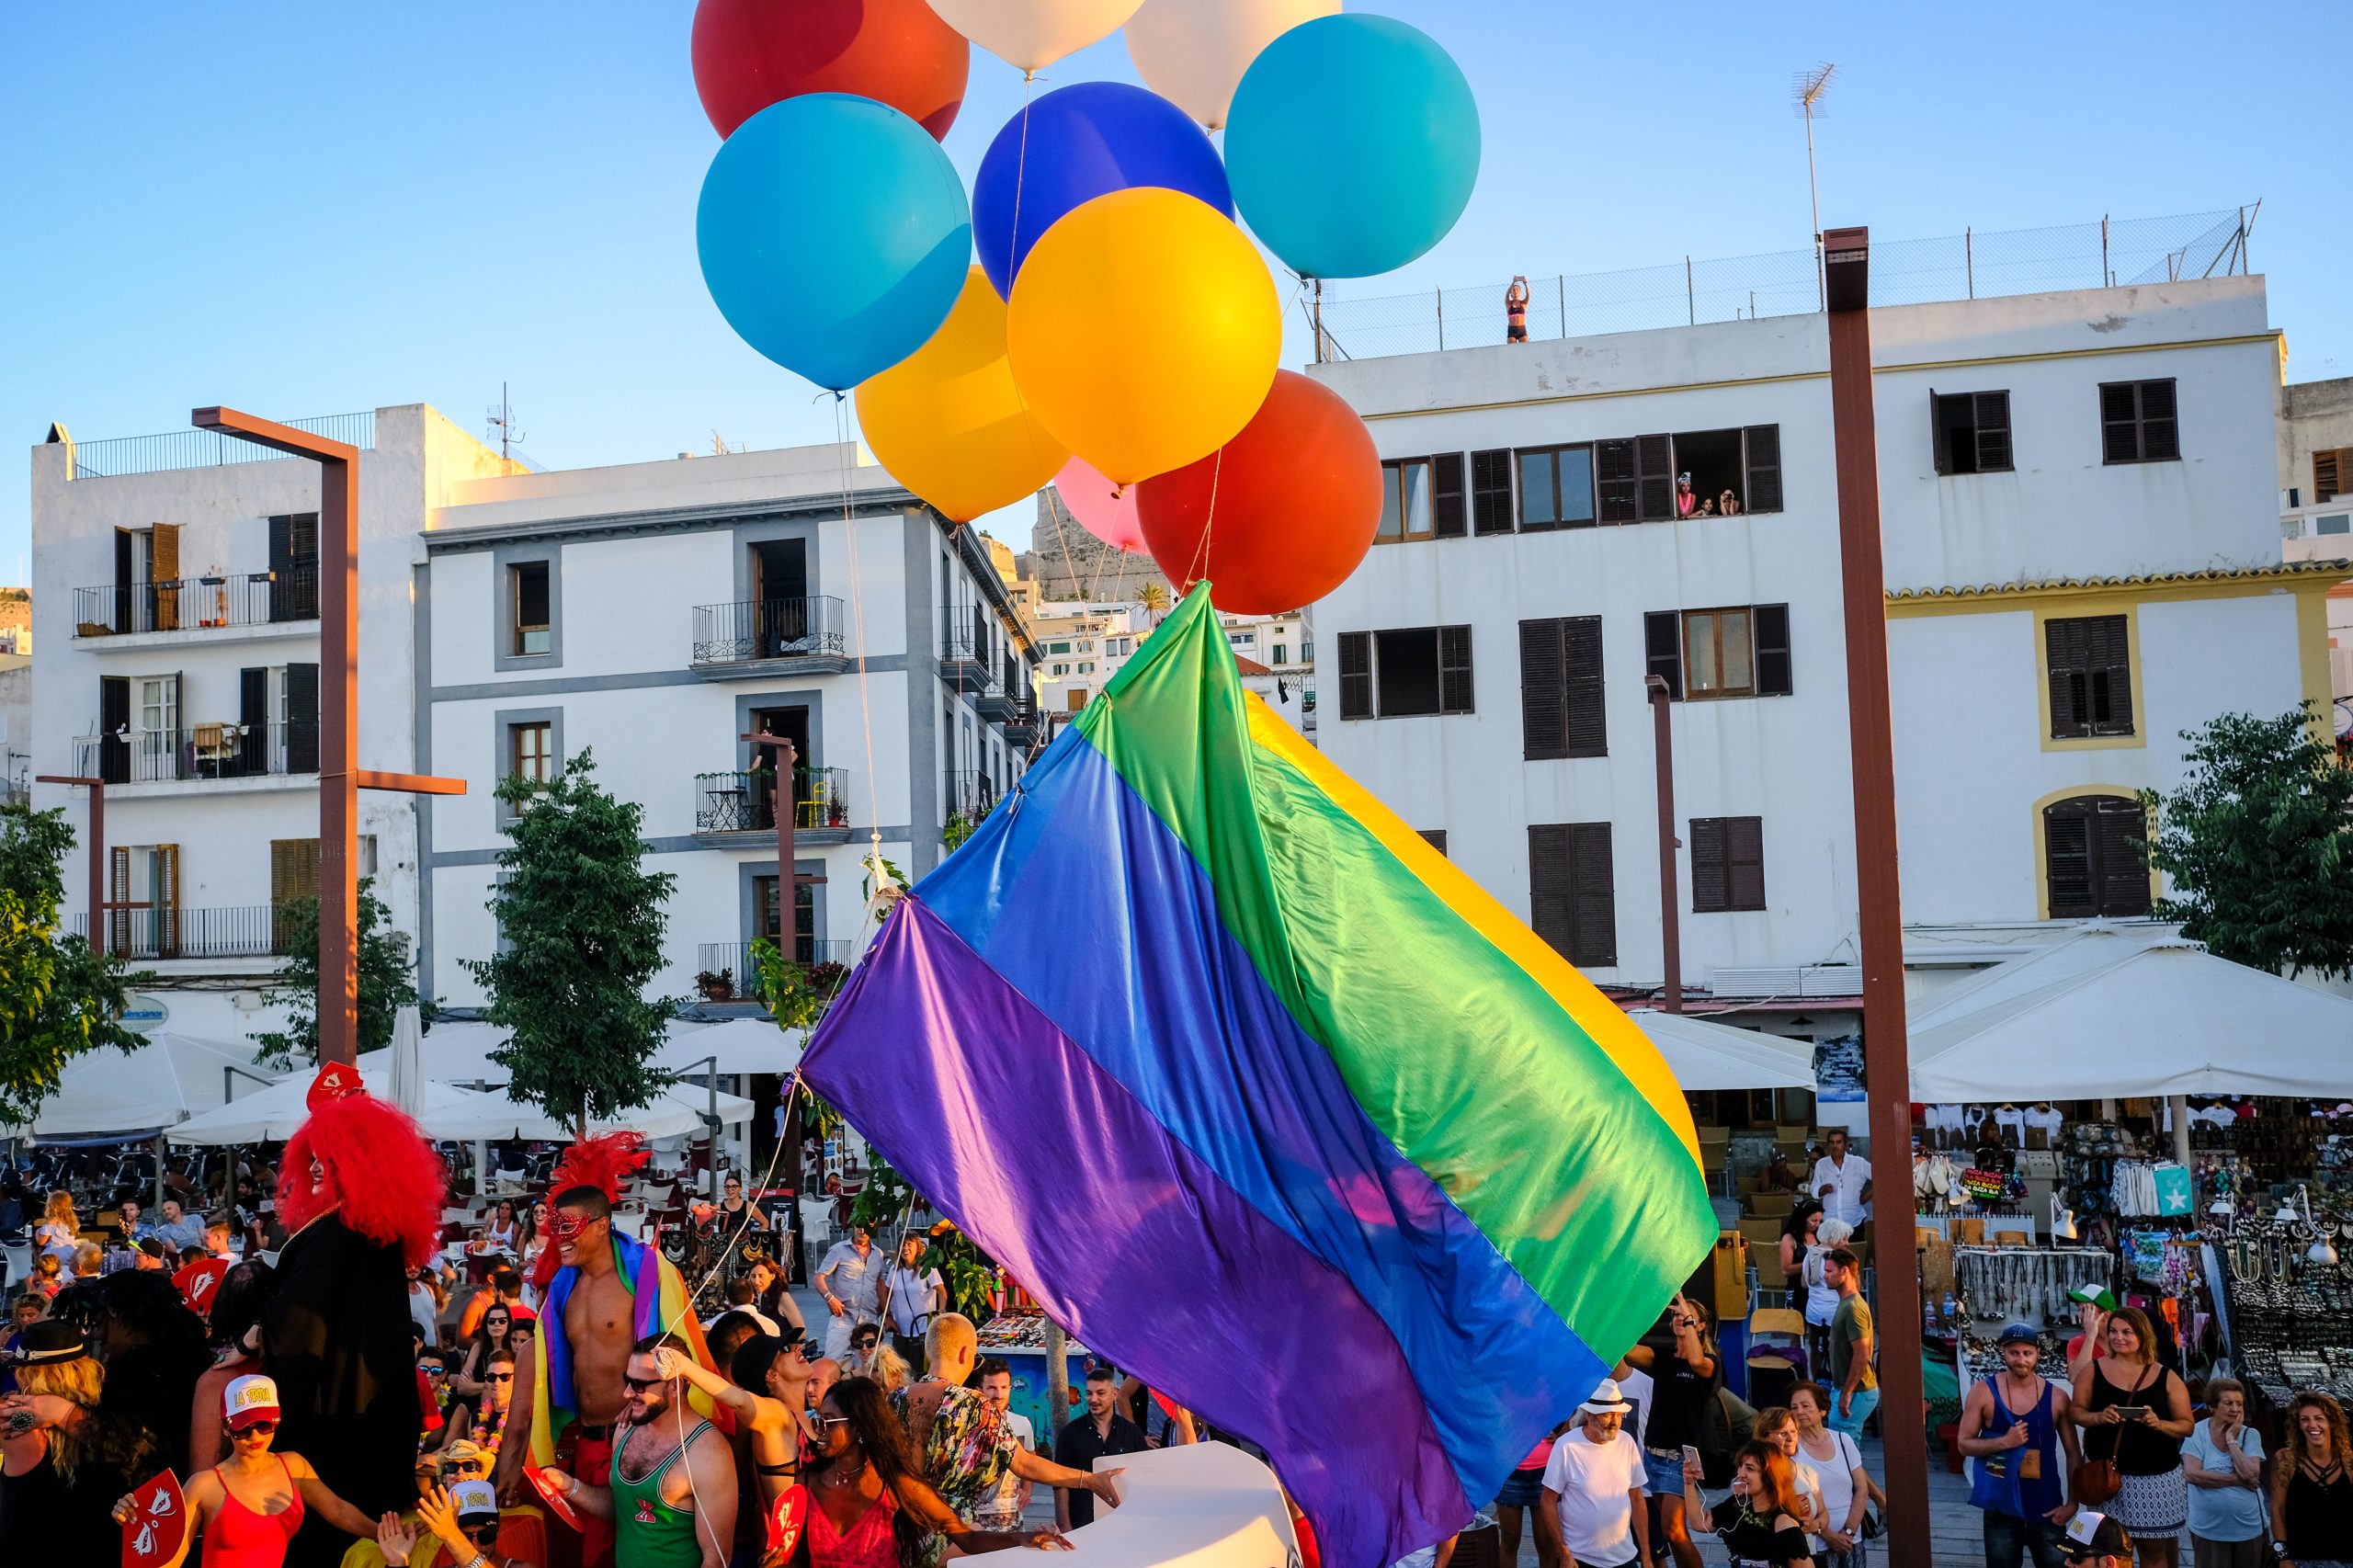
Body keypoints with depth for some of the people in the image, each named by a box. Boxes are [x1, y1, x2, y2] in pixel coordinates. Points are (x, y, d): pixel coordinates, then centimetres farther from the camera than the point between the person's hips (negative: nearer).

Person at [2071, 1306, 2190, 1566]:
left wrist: (2159, 1423, -17)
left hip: (2156, 1478, 0)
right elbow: (2076, 1412, 5)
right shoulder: (2093, 1370, 1)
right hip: (2106, 1474, 0)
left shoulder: (2167, 1378, 0)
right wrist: (2098, 1417, -16)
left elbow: (2187, 1425, 3)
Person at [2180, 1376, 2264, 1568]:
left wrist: (2231, 1440, -13)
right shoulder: (2196, 1433, -5)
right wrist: (2237, 1480, -15)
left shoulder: (2250, 1435, 0)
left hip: (2248, 1529, 2)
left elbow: (2250, 1474, -15)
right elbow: (2191, 1474, -17)